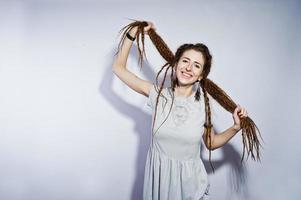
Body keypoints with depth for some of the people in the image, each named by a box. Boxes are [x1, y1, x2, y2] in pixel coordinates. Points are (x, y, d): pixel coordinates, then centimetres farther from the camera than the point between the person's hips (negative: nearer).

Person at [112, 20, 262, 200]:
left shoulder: (203, 104, -8)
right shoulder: (159, 94, -9)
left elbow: (211, 143, 5)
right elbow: (119, 68, -5)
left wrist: (236, 128, -9)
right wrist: (132, 34, -4)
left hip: (190, 179, 0)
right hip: (159, 176, 1)